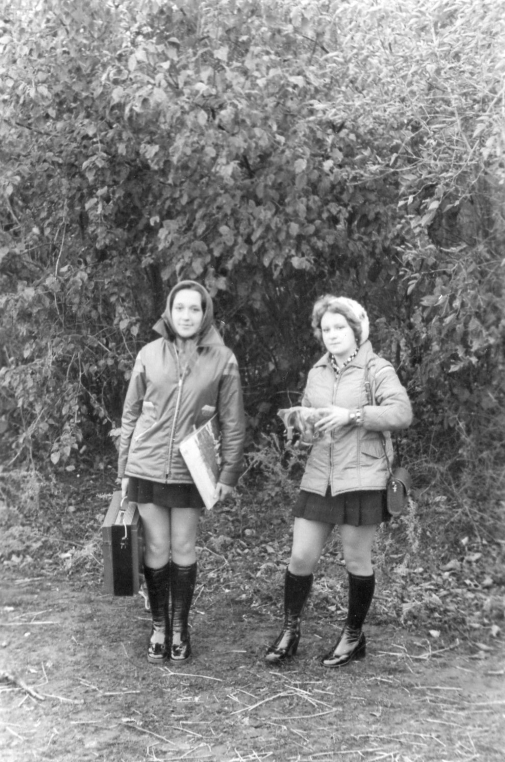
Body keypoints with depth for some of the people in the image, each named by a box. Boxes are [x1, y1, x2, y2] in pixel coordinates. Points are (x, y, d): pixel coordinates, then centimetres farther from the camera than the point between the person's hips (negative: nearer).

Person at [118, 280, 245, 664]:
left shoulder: (222, 359, -4)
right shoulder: (150, 354, -1)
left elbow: (233, 422, 0)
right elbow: (131, 413, 6)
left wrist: (229, 473, -2)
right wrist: (124, 468, 5)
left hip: (191, 471, -1)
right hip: (147, 468, 1)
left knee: (184, 550, 8)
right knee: (156, 550, 7)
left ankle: (180, 628, 24)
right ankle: (159, 627, 23)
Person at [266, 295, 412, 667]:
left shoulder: (376, 369, -4)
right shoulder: (317, 373, 13)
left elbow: (402, 412, -17)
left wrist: (352, 415, -22)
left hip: (362, 479, -5)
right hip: (318, 479, 5)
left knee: (358, 561, 6)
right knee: (301, 557, 2)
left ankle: (354, 636, 24)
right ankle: (290, 630, 20)